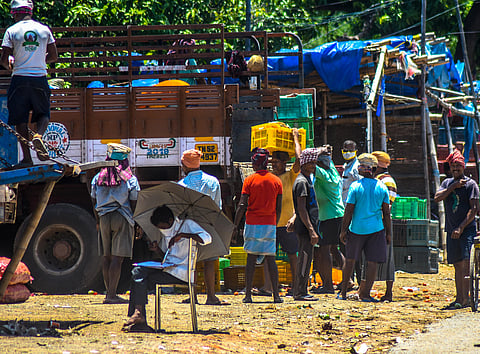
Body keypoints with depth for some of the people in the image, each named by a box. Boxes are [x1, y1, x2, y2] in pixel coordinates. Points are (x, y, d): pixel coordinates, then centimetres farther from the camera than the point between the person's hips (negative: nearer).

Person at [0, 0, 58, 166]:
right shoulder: (44, 29, 3)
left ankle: (27, 158, 2)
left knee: (20, 120, 6)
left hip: (20, 79, -2)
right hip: (40, 77, 2)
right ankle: (38, 135, -16)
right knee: (43, 114, 15)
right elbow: (53, 56, 10)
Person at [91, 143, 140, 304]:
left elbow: (94, 202, 11)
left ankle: (109, 292, 14)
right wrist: (137, 224, 6)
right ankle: (112, 295, -11)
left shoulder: (98, 178, 6)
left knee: (107, 256, 11)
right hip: (123, 218, -4)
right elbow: (134, 203, -4)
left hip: (104, 218, 4)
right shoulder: (130, 179, -5)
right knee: (117, 257, -6)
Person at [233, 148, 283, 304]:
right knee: (270, 259, 4)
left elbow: (242, 206, -7)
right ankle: (276, 295, 0)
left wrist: (235, 225, -1)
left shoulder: (249, 180, -4)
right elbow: (279, 208, 6)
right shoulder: (276, 181, 4)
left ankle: (248, 295, -2)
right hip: (270, 224, 2)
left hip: (253, 224, -2)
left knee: (251, 258, 1)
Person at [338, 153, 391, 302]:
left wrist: (343, 230, -1)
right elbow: (386, 213, 2)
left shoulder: (355, 186, -8)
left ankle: (343, 292, 17)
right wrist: (388, 232, 9)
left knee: (350, 260, 12)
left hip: (357, 228, -1)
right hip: (376, 228, 1)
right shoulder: (382, 187, 0)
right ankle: (366, 293, 0)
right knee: (372, 262, 3)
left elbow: (348, 211, -8)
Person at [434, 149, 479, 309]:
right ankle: (459, 298, 11)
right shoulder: (447, 183, 14)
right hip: (451, 230, 6)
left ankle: (465, 298, -18)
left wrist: (461, 227, -18)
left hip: (467, 229, -6)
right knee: (457, 265, 8)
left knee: (465, 263, -15)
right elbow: (437, 198, -2)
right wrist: (453, 187, -11)